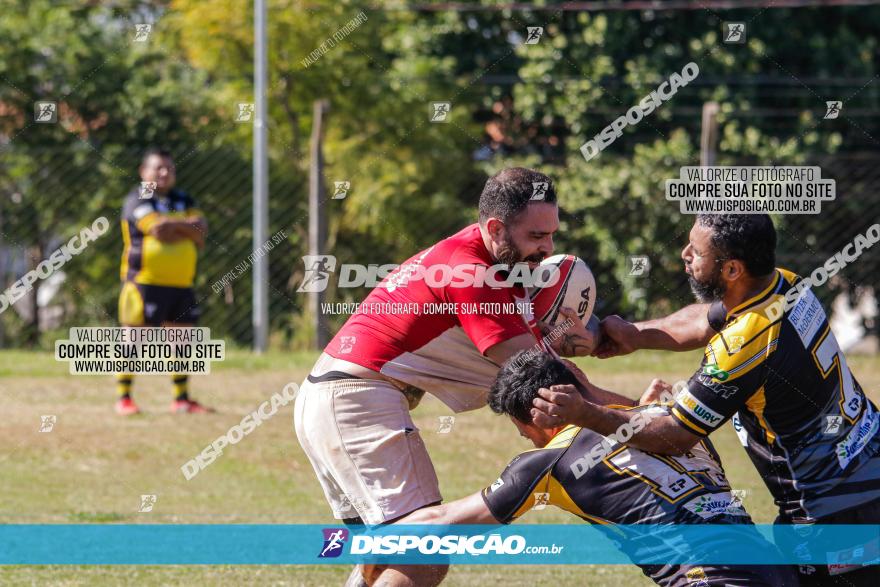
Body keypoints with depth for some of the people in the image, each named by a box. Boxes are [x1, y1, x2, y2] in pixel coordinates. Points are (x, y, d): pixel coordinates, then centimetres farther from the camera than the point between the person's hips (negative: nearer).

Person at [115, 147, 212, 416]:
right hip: (145, 280, -7)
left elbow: (201, 229, 2)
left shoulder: (183, 200, 17)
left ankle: (182, 399, 19)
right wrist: (189, 231, -5)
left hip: (181, 283, 7)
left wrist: (175, 225, -15)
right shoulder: (138, 200, -4)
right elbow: (158, 230, -19)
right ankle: (124, 398, 0)